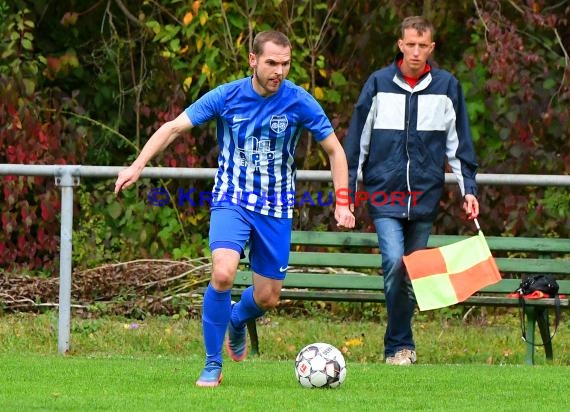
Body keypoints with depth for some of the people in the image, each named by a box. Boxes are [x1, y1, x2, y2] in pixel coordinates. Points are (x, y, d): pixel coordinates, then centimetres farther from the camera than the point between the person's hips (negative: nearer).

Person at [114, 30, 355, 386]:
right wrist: (138, 165, -19)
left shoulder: (299, 102, -9)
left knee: (267, 298, 5)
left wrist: (342, 204, -6)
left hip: (277, 210, 2)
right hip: (232, 200, -2)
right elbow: (174, 127, -7)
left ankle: (237, 320, 44)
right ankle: (213, 365, -11)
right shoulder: (226, 97, -10)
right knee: (223, 274, -26)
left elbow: (335, 150, 1)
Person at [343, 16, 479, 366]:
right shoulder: (379, 84, 2)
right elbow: (357, 141, 7)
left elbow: (459, 143, 11)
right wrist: (347, 190, 4)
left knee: (413, 274, 7)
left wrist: (469, 189, 4)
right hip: (384, 194, -2)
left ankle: (397, 346, 20)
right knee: (394, 262, -19)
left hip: (425, 197, 2)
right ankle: (402, 346, -11)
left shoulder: (447, 87, 5)